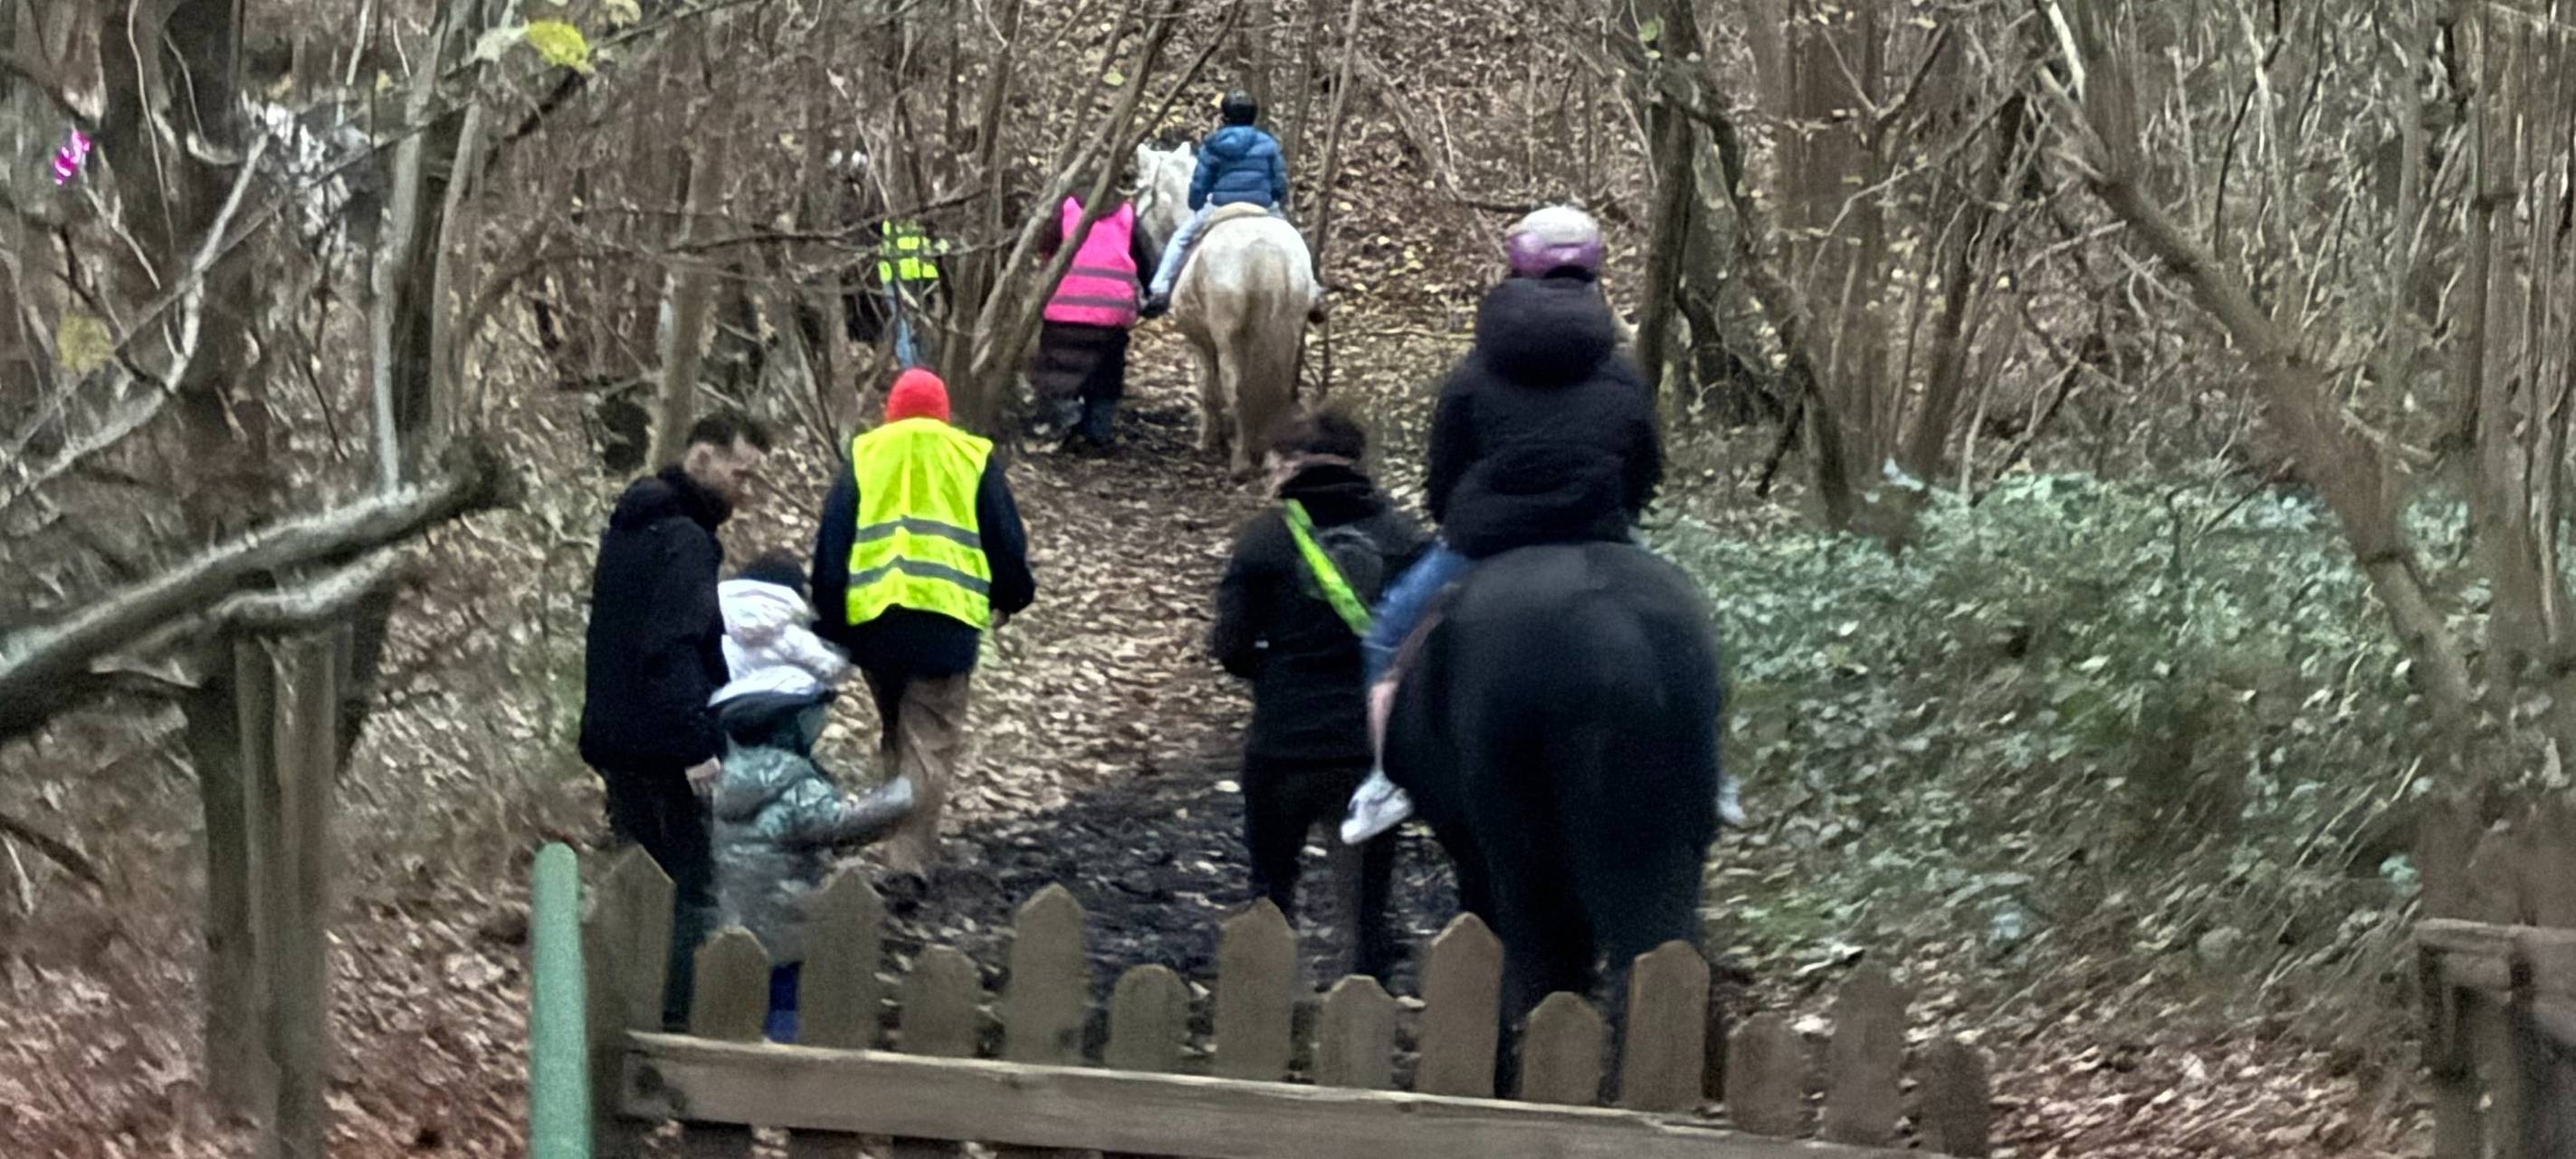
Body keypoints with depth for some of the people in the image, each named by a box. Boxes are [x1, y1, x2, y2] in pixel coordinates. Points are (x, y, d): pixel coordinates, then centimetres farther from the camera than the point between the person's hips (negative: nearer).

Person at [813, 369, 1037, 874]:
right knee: (931, 742, 0)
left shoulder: (863, 457, 10)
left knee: (895, 733, 22)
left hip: (873, 619, 2)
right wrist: (1011, 596, 27)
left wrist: (830, 623, 13)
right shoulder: (973, 457, 8)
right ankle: (909, 858, -9)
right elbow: (1007, 538, 10)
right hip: (945, 618, -2)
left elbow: (830, 544, 8)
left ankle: (904, 832, 29)